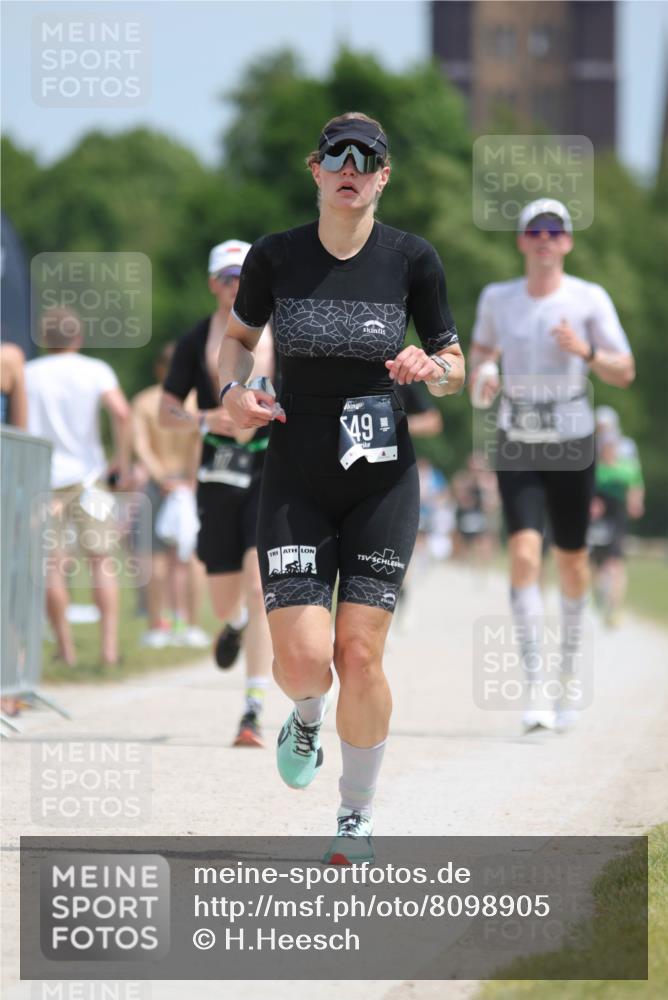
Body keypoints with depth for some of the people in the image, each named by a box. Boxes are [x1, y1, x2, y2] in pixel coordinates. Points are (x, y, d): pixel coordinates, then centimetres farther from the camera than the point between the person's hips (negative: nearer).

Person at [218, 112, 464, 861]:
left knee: (360, 654, -7)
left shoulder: (412, 260, -4)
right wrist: (233, 390, -5)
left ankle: (356, 819, 13)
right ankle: (306, 718, 28)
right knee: (302, 661, -12)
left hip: (381, 481, 0)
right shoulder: (275, 256, -2)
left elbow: (454, 366, 5)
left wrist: (430, 368, -18)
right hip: (295, 482, 0)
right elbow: (238, 335, 15)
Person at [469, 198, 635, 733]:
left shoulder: (589, 299, -3)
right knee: (524, 554, -16)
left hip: (571, 446, 0)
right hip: (516, 446, 1)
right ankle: (534, 688, -19)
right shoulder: (496, 298, 4)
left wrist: (586, 351, -21)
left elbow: (625, 372, -2)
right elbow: (482, 349, 22)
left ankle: (569, 678, 32)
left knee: (571, 559, 9)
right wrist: (480, 373, -1)